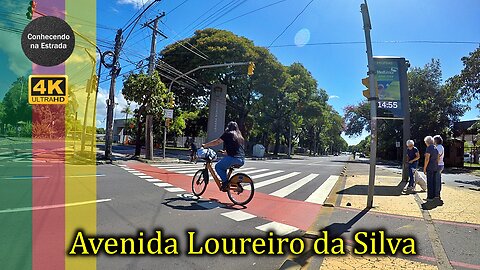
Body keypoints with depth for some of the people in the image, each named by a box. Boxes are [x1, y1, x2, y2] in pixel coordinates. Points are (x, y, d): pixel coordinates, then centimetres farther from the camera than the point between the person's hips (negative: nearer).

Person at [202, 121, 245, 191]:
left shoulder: (228, 134, 2)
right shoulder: (240, 136, 23)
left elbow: (216, 142, 3)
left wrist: (204, 145, 13)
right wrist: (226, 151, 47)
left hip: (234, 158, -8)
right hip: (242, 160, 8)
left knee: (218, 167, 7)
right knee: (223, 166, 26)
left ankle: (225, 182, -4)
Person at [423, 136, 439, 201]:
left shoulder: (428, 148, -14)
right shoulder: (435, 148, 12)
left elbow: (427, 159, -18)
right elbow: (437, 158, 16)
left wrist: (424, 168, -12)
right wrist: (436, 165, 23)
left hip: (430, 167, -8)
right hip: (435, 167, 8)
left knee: (429, 182, -4)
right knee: (434, 182, 14)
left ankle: (430, 197, -2)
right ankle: (433, 195, 20)